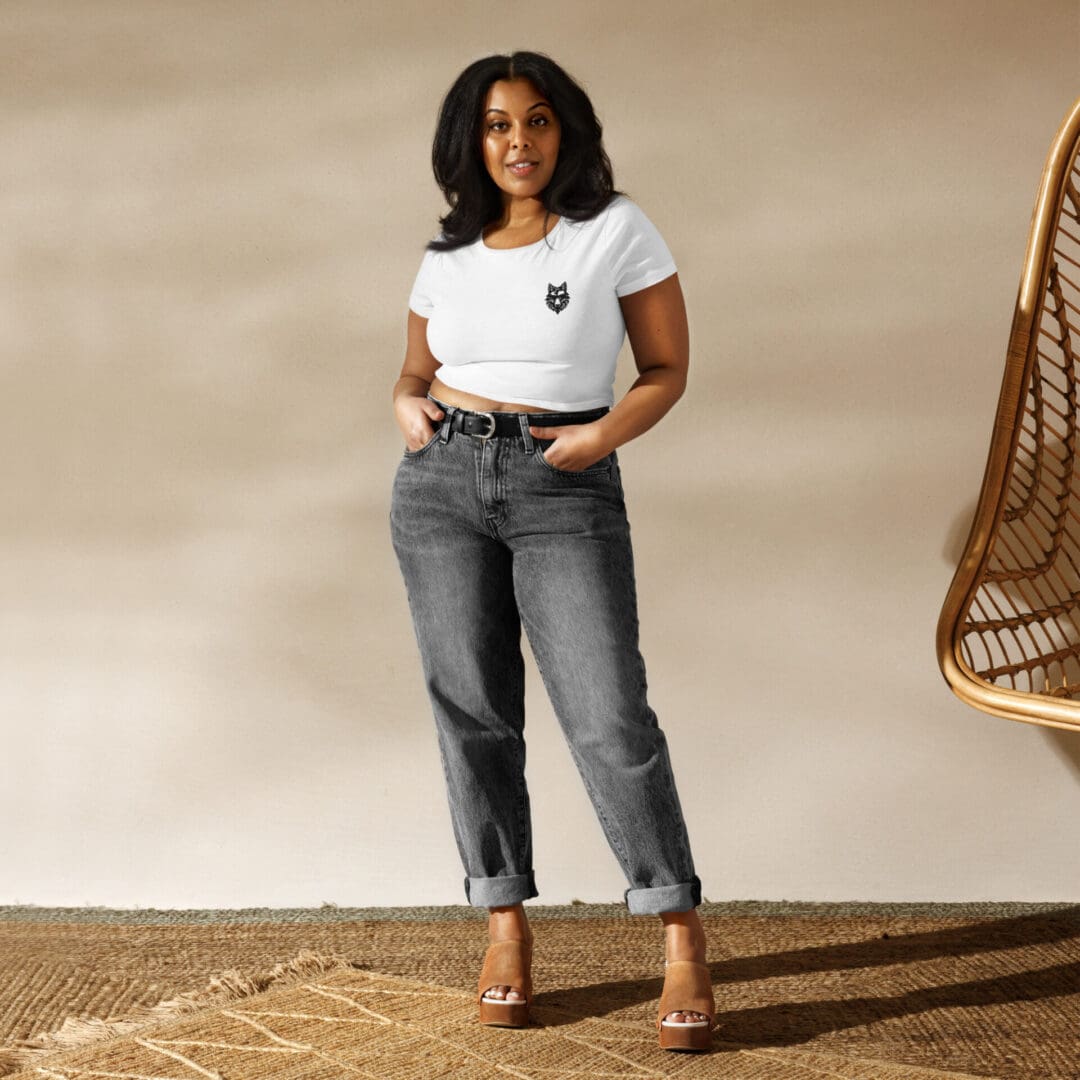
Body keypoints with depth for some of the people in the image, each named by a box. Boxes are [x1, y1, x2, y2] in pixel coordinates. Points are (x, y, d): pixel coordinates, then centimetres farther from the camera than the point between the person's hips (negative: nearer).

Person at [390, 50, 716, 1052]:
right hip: (443, 483, 4)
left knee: (609, 717, -12)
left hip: (567, 494, -4)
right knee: (472, 710, 3)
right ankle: (506, 926, 15)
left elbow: (667, 369, 2)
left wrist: (605, 433, -16)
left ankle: (683, 945, -3)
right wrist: (407, 408, -3)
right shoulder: (447, 258, 9)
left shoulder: (617, 229, -1)